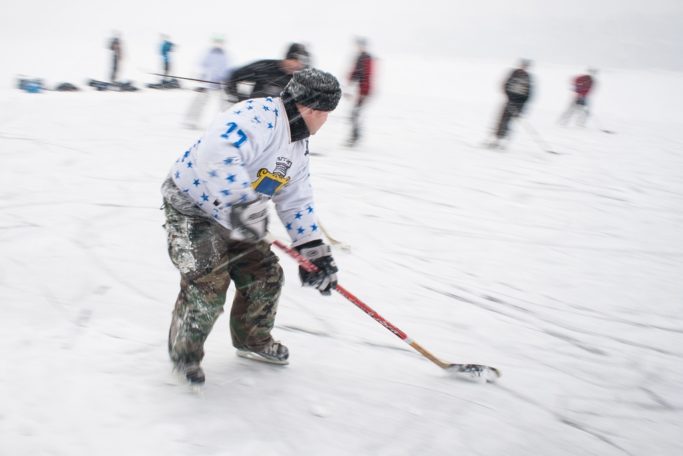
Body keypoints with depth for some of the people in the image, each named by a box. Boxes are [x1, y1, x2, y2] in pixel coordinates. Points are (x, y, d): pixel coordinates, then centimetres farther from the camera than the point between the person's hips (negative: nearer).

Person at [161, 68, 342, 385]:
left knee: (265, 274, 9)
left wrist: (315, 252, 3)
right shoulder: (260, 116, -28)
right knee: (208, 283, -17)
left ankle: (252, 340, 33)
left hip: (233, 217, 9)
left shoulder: (298, 146, 4)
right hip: (191, 206, -9)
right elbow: (215, 152, -45)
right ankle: (184, 353, 6)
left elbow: (297, 202, 10)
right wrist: (243, 203, -46)